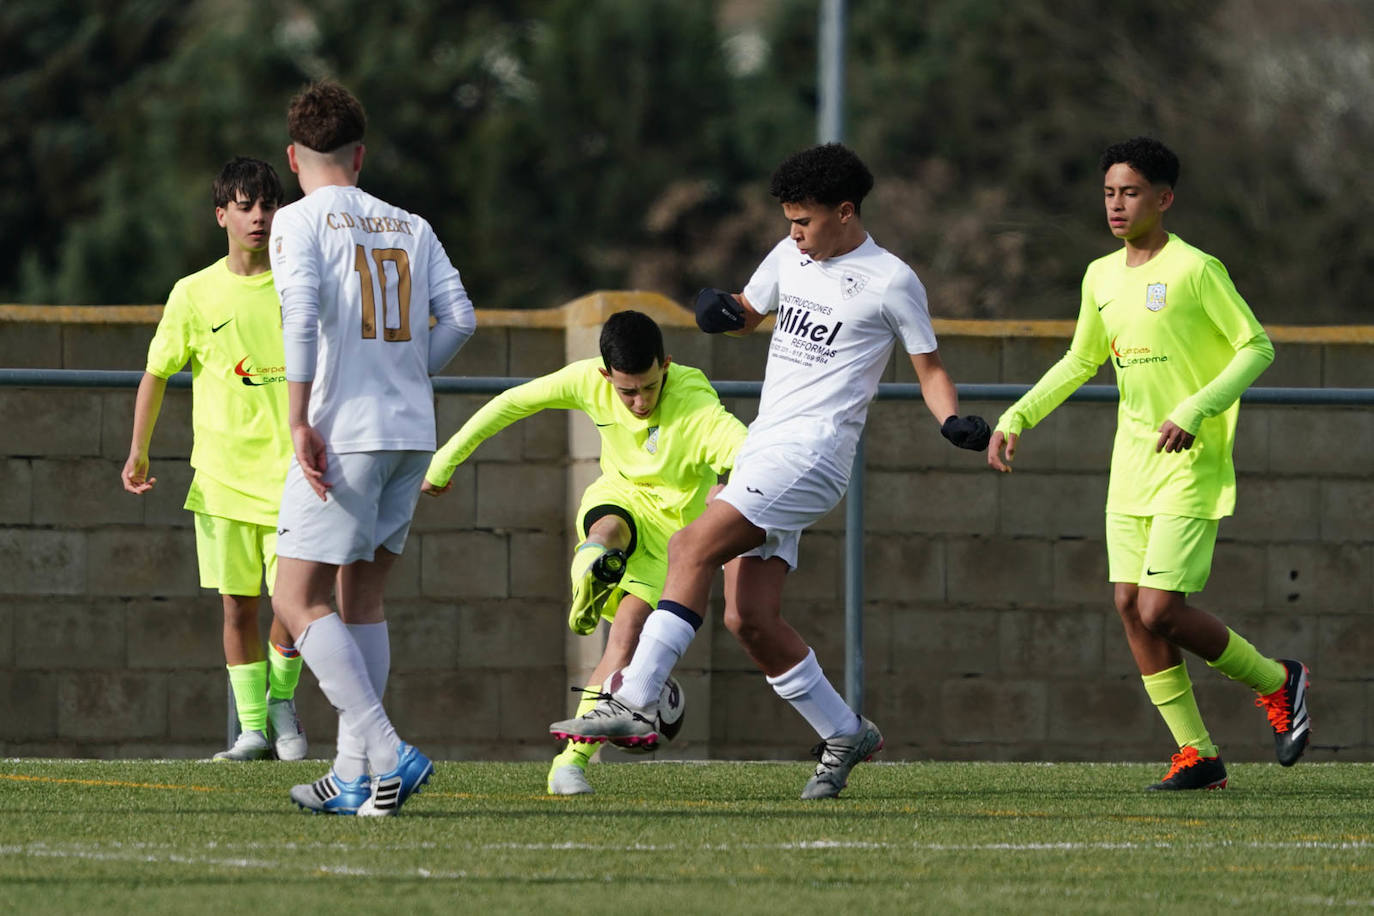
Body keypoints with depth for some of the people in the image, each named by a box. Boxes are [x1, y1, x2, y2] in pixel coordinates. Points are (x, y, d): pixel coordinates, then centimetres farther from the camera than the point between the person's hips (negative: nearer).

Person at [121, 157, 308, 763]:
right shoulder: (195, 293, 3)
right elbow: (156, 374, 9)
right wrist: (138, 453, 3)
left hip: (291, 469, -1)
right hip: (223, 475, 1)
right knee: (238, 603, 1)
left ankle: (282, 701, 15)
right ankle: (252, 728, 10)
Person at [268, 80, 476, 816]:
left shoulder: (300, 221, -2)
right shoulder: (410, 228, 14)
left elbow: (303, 313, -16)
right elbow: (458, 318, 5)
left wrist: (299, 422, -17)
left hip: (344, 433, -6)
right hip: (412, 434, 6)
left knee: (299, 600, -4)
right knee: (360, 597, 15)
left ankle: (388, 753, -20)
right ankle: (354, 776, 13)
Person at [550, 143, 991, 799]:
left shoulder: (890, 282, -2)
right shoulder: (790, 257, 16)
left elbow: (929, 369, 5)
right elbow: (749, 312, 31)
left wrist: (956, 422, -15)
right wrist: (722, 311, 6)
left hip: (811, 450, -8)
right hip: (761, 447, 8)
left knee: (693, 548, -23)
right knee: (748, 618, 0)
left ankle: (634, 702, -28)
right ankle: (845, 734, 15)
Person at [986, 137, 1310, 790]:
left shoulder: (1195, 270, -11)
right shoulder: (1102, 277, 11)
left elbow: (1257, 348, -10)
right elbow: (1080, 363, 24)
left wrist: (1194, 412, -20)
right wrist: (1016, 419, 13)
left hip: (1191, 466, -7)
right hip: (1132, 466, 7)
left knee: (1160, 610, -14)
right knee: (1130, 606, -1)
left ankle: (1276, 682, 10)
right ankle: (1196, 754, 8)